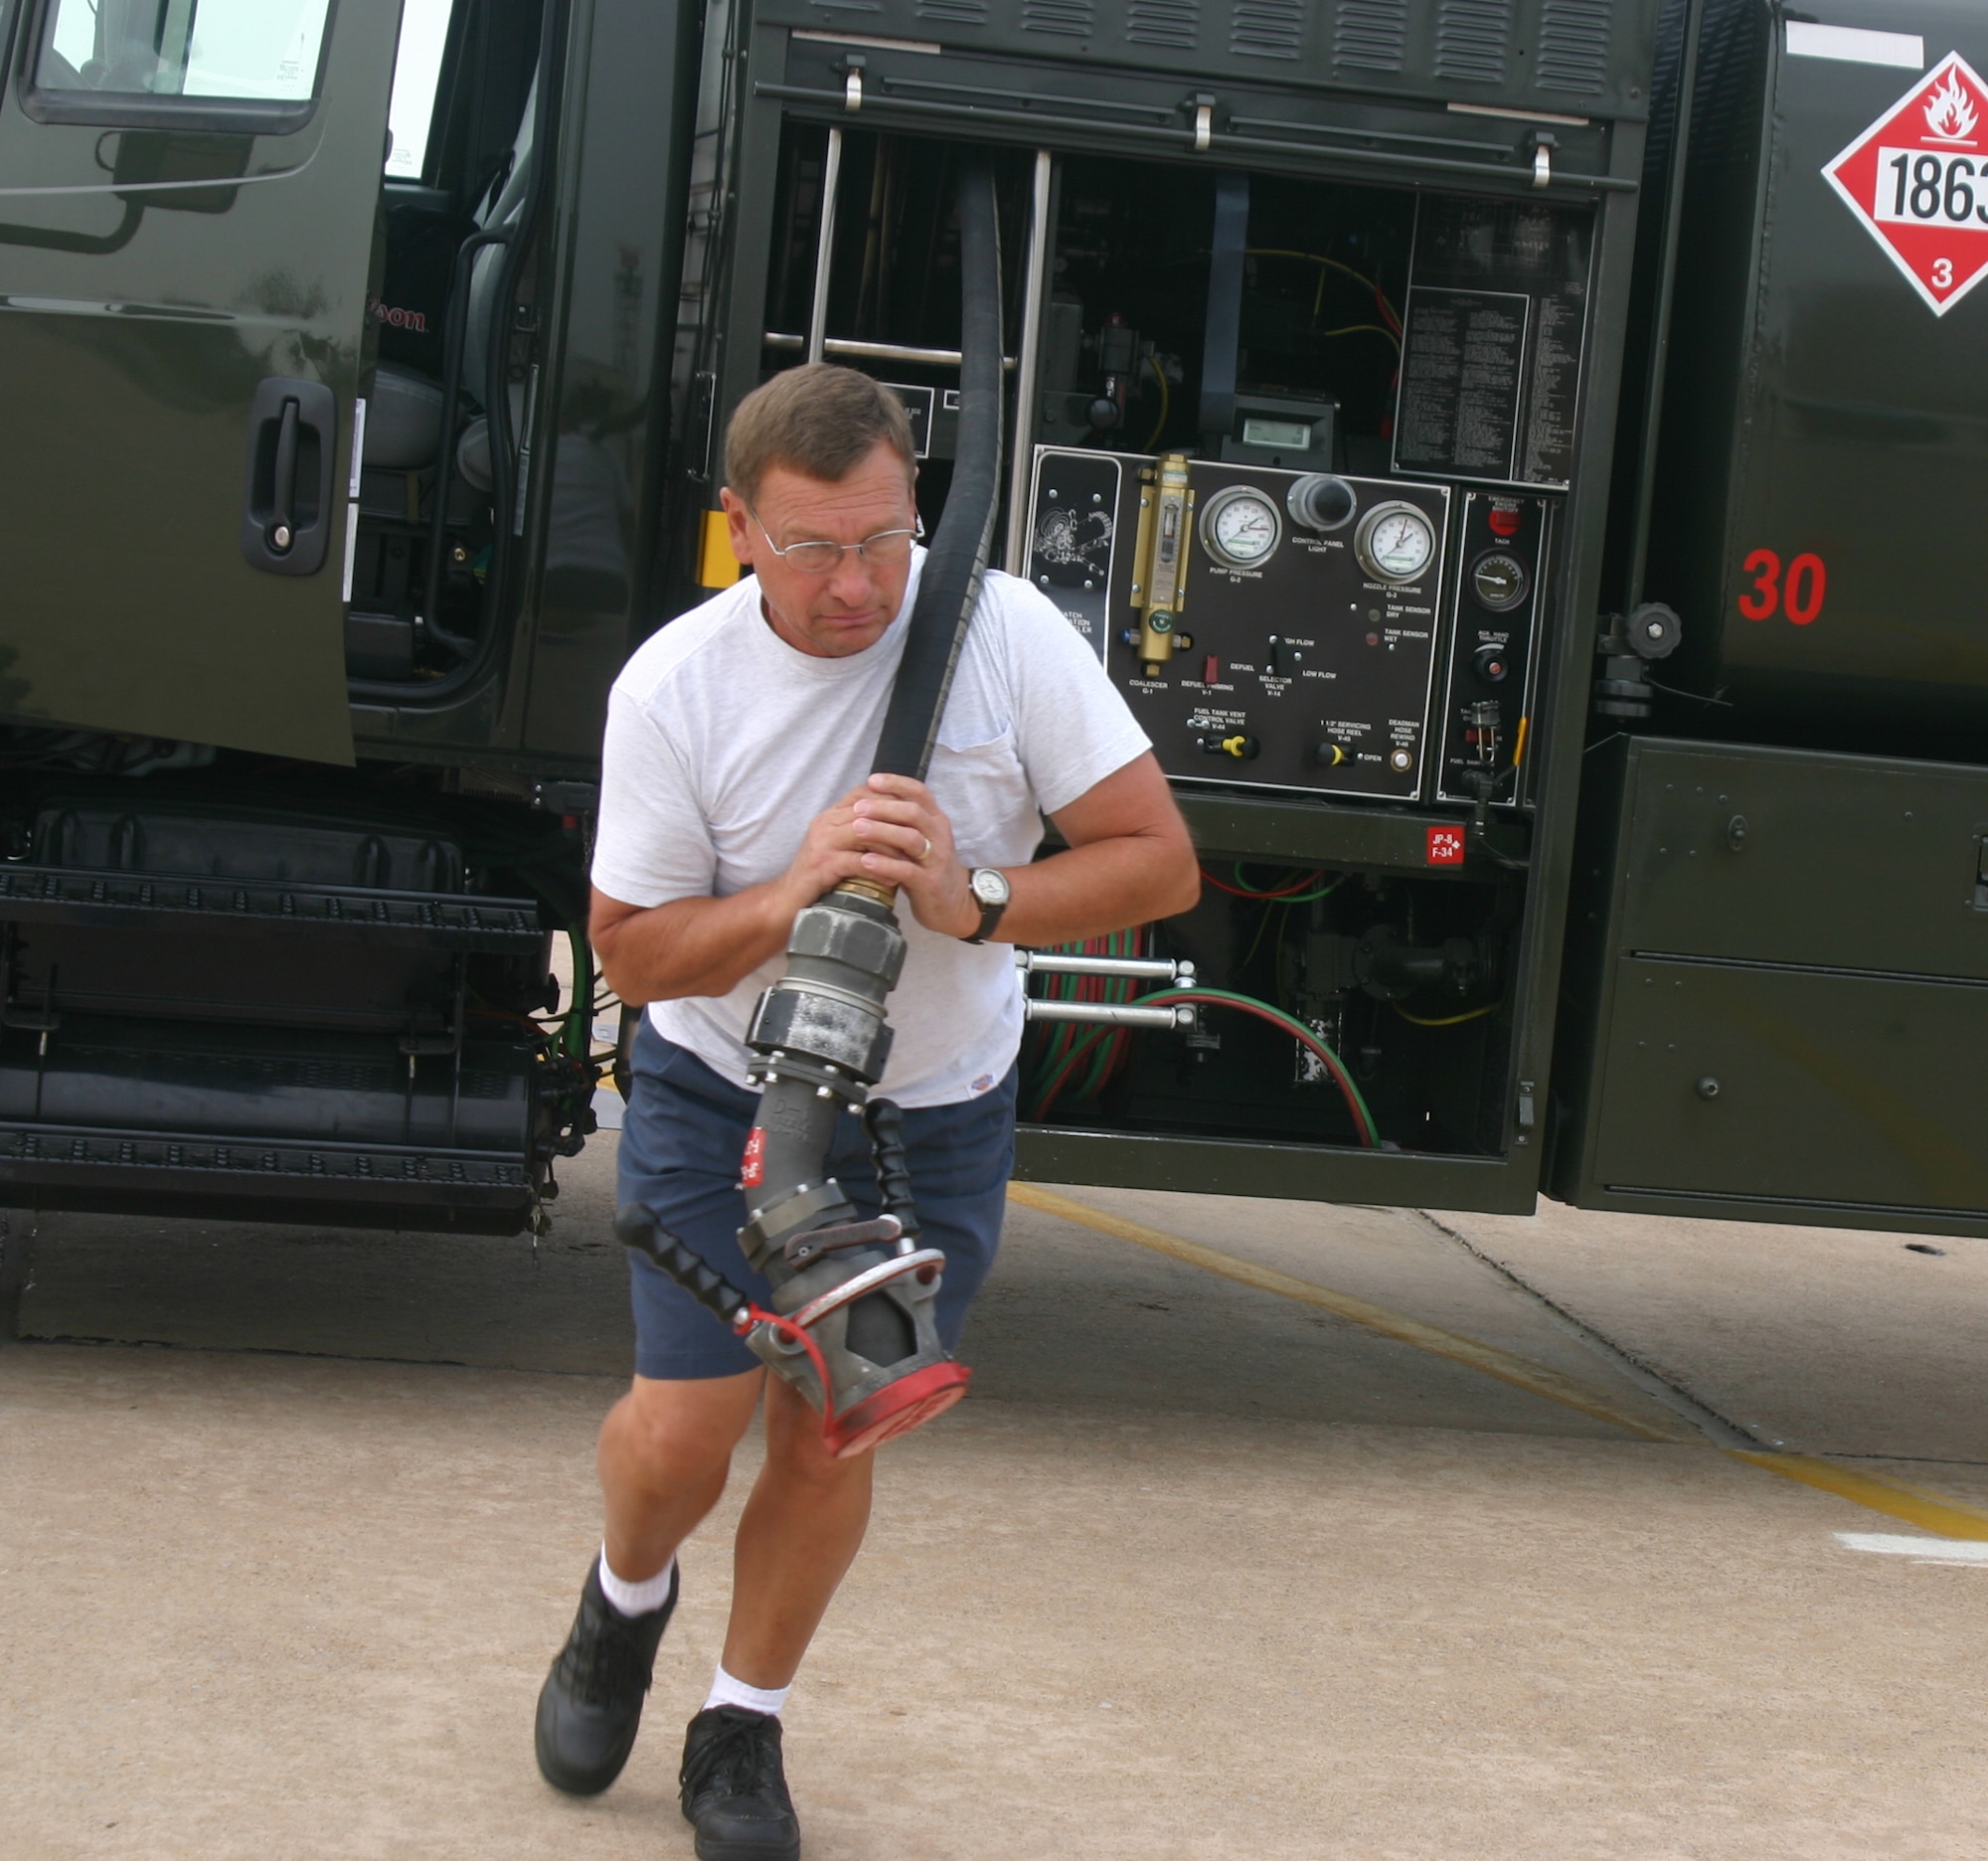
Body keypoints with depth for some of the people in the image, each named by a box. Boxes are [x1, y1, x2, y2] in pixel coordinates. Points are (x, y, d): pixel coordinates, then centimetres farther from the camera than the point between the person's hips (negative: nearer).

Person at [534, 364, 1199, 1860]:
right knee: (682, 1433, -5)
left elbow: (1158, 863, -16)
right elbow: (634, 951, -11)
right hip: (722, 1095, 0)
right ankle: (626, 1601, 32)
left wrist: (973, 903, -31)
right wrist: (792, 899, -29)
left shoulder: (1006, 631, -18)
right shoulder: (675, 686, -17)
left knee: (827, 1436, 5)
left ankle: (744, 1728, 28)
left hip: (933, 1116, 1)